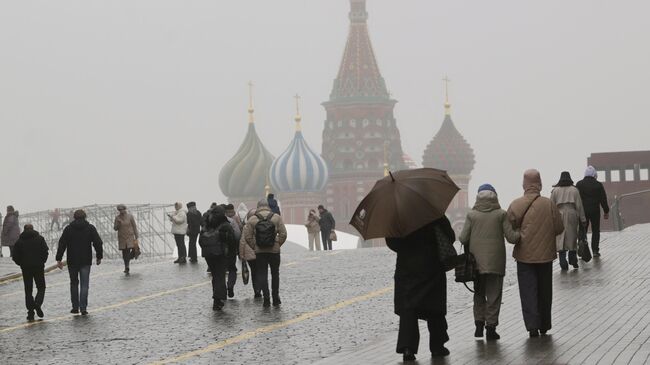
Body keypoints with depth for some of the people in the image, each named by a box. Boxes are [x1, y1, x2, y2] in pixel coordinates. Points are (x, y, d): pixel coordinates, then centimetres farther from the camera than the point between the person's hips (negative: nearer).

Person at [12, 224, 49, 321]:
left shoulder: (19, 241, 4)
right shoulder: (40, 239, 2)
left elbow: (15, 256, -1)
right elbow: (46, 251, -8)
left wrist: (21, 264, 12)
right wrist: (42, 262, 5)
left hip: (26, 268, 1)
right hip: (39, 267, -1)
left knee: (28, 290, 7)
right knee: (41, 287, 10)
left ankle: (30, 312, 1)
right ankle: (38, 304, -17)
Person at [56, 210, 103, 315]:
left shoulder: (68, 228, 2)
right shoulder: (90, 228, 1)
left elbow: (62, 244, -1)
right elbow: (98, 243, -1)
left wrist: (59, 259, 0)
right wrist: (99, 257, 8)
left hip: (72, 262, 1)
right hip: (85, 262, -1)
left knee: (74, 284, 15)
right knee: (84, 285, -1)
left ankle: (75, 307, 16)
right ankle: (83, 308, -10)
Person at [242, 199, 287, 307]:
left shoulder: (252, 220, -2)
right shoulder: (276, 218, -1)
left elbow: (247, 237, -5)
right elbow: (283, 234, -5)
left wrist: (254, 247, 5)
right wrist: (278, 245, 6)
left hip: (259, 251, -1)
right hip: (274, 250, 1)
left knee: (262, 274, 4)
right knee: (275, 274, 14)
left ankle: (266, 299, -3)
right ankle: (275, 298, 18)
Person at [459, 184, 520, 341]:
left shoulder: (471, 215, -3)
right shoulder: (501, 214, -6)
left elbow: (463, 238, -5)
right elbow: (511, 237, -9)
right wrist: (521, 235, 10)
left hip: (477, 261, 2)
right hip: (496, 262, -2)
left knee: (479, 294, 16)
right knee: (493, 295, 6)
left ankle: (479, 323, 10)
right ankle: (491, 326, 4)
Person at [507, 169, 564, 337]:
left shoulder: (516, 205, -10)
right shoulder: (549, 204, -9)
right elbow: (559, 228, -4)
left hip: (524, 255, -1)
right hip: (545, 254, 1)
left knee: (528, 292, 3)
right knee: (544, 292, 14)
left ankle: (533, 325, -8)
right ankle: (544, 326, 22)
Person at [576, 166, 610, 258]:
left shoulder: (579, 184, 2)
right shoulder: (598, 185, -2)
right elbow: (603, 200, 0)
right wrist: (606, 212, 8)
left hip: (582, 211, 1)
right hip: (595, 211, -1)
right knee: (595, 231, 7)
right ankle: (595, 250, 3)